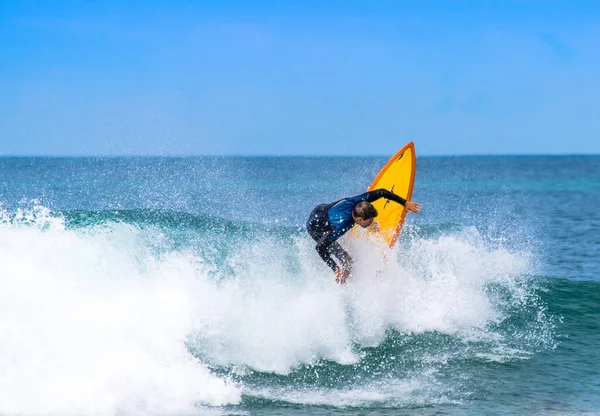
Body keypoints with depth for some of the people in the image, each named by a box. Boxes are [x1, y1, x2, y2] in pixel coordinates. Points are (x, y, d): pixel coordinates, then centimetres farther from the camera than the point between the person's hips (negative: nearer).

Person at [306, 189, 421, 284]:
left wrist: (405, 203, -16)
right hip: (316, 228, -7)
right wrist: (336, 270, -38)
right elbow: (320, 248, -40)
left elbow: (381, 192, -15)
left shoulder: (359, 202, -27)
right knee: (347, 262, -7)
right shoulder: (341, 225, -44)